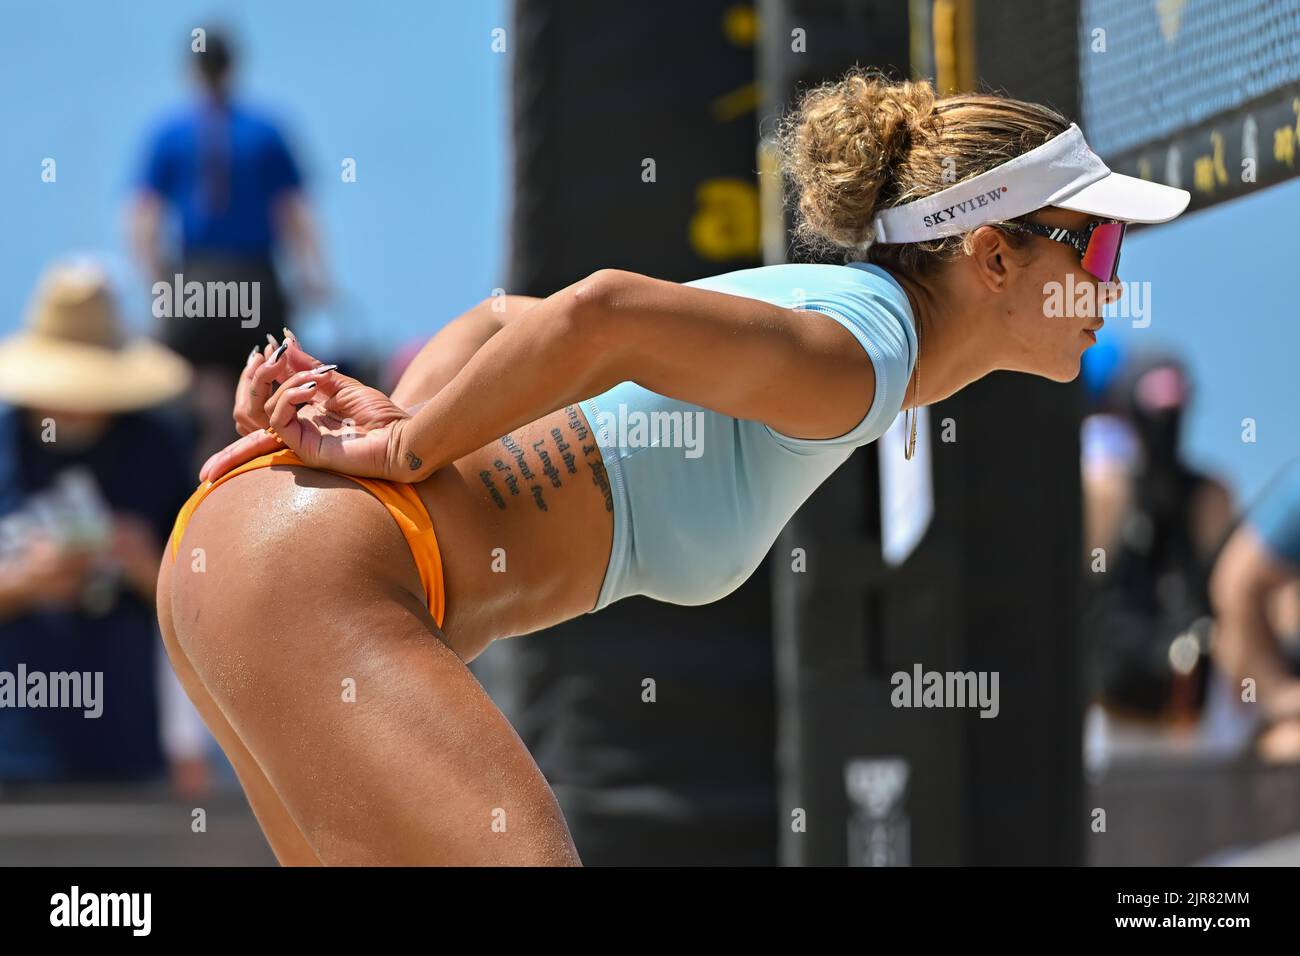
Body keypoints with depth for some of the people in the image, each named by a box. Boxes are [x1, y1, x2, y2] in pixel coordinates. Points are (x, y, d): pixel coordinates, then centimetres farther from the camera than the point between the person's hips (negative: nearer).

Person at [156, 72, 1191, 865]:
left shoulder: (821, 312, 19)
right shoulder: (855, 359, -12)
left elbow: (507, 317, 19)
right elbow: (601, 313, -28)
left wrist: (400, 415, -1)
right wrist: (401, 453, -16)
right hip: (318, 576, -10)